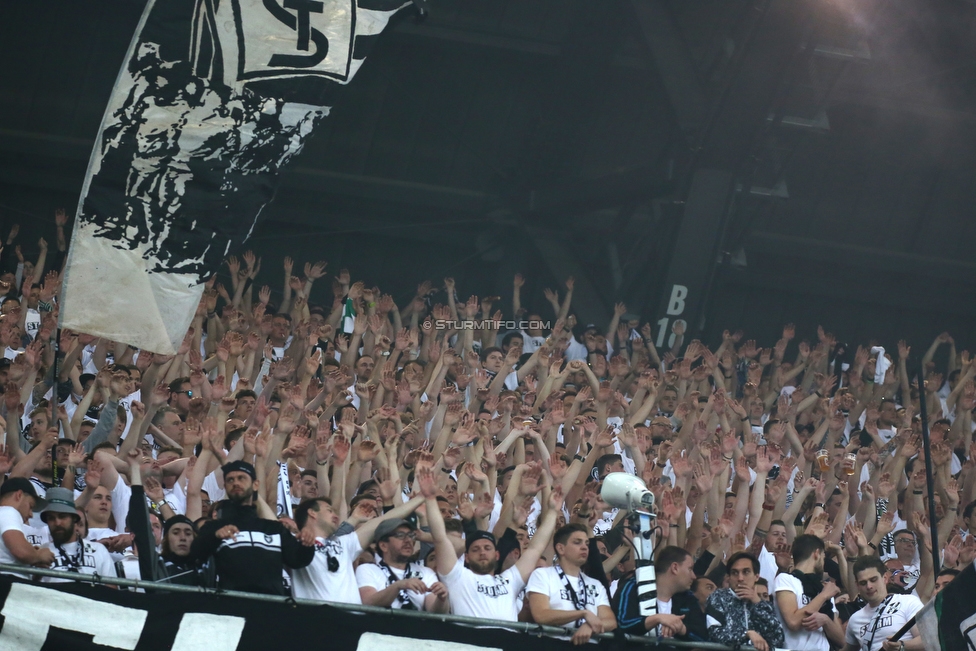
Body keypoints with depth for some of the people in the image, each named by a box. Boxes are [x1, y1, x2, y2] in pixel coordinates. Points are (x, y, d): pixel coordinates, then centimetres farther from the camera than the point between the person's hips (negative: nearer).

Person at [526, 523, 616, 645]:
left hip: (589, 643, 4)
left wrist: (590, 626, -15)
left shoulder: (596, 585, 20)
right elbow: (541, 616, -9)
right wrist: (584, 613, -12)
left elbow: (611, 622, 6)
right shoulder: (542, 575, 6)